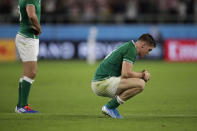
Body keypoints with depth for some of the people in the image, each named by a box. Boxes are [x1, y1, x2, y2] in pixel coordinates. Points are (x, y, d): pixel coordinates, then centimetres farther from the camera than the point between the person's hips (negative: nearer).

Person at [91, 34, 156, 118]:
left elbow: (126, 73, 26)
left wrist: (141, 74, 11)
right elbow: (126, 73, -20)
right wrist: (142, 75, -3)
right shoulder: (132, 50, -9)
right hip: (103, 82, -10)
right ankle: (110, 107, -10)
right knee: (140, 84, -19)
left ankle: (110, 107, 10)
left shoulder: (127, 47, 21)